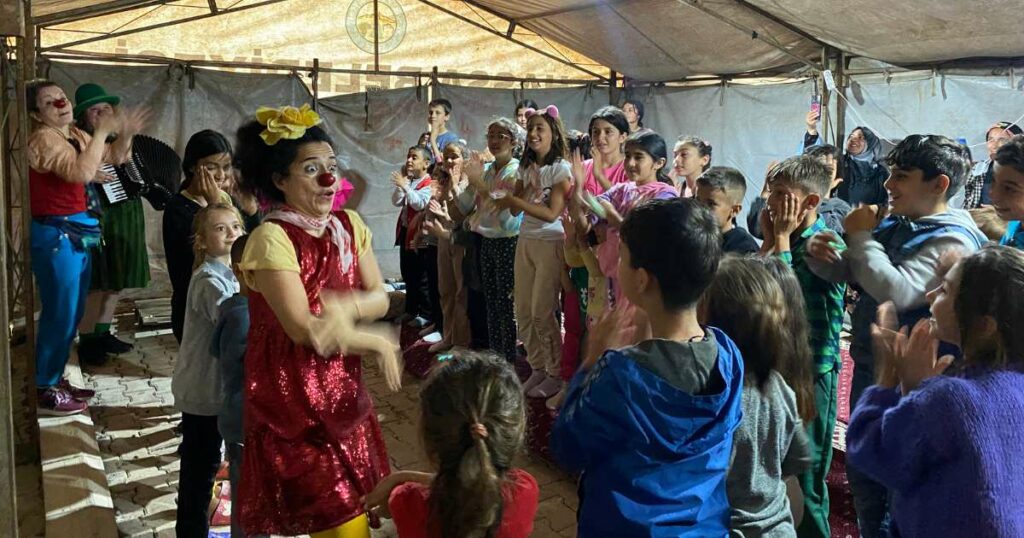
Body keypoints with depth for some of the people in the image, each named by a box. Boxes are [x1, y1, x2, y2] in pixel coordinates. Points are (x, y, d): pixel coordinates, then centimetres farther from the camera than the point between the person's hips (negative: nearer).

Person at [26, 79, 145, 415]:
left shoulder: (75, 134, 11)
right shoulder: (43, 139, -15)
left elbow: (114, 158, 21)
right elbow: (82, 173, -30)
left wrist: (126, 134, 1)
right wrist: (102, 131, -26)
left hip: (76, 233, 9)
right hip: (54, 235, -9)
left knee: (72, 312, 15)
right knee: (60, 314, -6)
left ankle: (55, 380, 27)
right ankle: (44, 391, 5)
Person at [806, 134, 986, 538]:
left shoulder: (952, 241, -20)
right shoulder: (894, 222, 3)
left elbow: (896, 291, -32)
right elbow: (848, 272, 11)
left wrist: (861, 237, -21)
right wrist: (822, 256, -11)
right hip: (868, 365, 8)